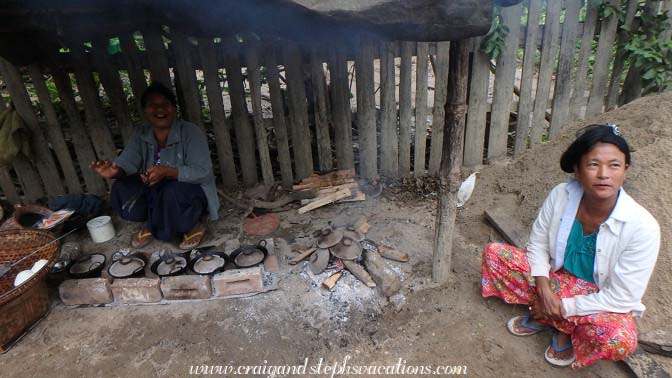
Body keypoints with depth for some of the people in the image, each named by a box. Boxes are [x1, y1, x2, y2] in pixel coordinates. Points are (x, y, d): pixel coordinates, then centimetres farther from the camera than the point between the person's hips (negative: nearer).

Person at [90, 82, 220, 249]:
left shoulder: (191, 132, -18)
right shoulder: (141, 135, 0)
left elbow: (203, 172, -26)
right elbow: (127, 162, -12)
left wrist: (167, 172, -39)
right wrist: (116, 171, -37)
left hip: (191, 191, -5)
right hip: (156, 191, 6)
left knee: (172, 194, -36)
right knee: (122, 189, -15)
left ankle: (193, 226, -5)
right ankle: (153, 224, 7)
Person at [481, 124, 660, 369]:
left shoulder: (642, 227, -26)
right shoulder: (561, 195, -18)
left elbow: (621, 298, -21)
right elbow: (538, 243, -5)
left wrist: (564, 307, -19)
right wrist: (543, 287, -18)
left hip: (601, 303, -3)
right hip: (556, 278, 3)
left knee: (620, 341, -36)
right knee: (494, 253, -13)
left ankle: (566, 329, -1)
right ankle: (555, 319, -7)